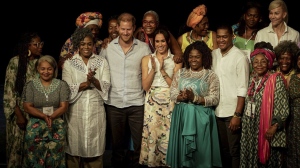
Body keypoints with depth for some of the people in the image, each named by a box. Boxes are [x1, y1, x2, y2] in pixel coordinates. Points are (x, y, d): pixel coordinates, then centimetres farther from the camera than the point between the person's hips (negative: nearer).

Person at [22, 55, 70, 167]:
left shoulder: (62, 85, 9)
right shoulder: (31, 85, 9)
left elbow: (64, 107, 3)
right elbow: (27, 107, 3)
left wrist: (51, 117, -14)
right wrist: (44, 116, -12)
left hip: (56, 123, 0)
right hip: (36, 124, 0)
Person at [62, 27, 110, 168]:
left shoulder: (102, 62, 6)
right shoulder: (68, 63, 3)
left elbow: (106, 86, -3)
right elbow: (67, 88, -5)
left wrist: (93, 80, -21)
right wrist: (85, 83, -17)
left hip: (96, 110, 1)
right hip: (76, 111, -1)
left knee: (95, 146, 4)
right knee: (75, 147, 3)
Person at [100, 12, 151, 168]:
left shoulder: (144, 47, -1)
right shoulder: (108, 47, 1)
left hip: (137, 103, -1)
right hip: (113, 103, 1)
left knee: (139, 142, 6)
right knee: (117, 142, 14)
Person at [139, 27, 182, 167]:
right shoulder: (147, 59, 7)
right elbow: (145, 86, 1)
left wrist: (163, 71, -12)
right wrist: (153, 69, -12)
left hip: (169, 103, -1)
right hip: (152, 103, 1)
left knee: (168, 136, -2)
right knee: (151, 135, 0)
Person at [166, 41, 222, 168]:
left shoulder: (211, 75, -1)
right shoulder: (180, 73, 9)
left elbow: (214, 100, -8)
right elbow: (172, 94, 6)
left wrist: (194, 98, -18)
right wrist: (181, 97, -16)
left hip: (201, 117, -3)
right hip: (181, 116, 3)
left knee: (200, 151, 2)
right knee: (181, 148, 8)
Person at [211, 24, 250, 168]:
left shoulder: (240, 57, -11)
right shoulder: (213, 54, 6)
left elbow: (242, 89, -12)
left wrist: (237, 114, -15)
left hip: (232, 111, -5)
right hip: (217, 110, 5)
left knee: (234, 150, 3)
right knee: (223, 148, 16)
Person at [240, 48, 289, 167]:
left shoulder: (276, 80, -9)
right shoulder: (253, 80, 10)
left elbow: (283, 107, -13)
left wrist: (275, 126, -20)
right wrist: (244, 122, 12)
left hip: (267, 130, -6)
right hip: (251, 130, 6)